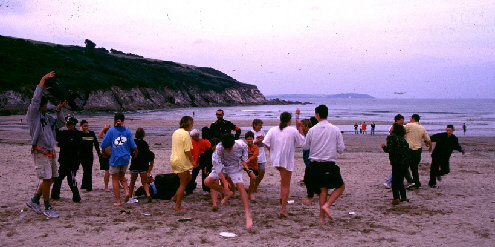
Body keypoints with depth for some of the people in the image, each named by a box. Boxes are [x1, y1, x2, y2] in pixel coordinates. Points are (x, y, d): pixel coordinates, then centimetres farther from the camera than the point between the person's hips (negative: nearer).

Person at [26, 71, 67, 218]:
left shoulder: (46, 117, 18)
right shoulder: (33, 115, -3)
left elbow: (59, 124, 19)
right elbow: (35, 99, -15)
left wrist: (59, 110, 7)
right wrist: (42, 81, -14)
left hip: (50, 152, 8)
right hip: (40, 152, -8)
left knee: (50, 179, 10)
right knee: (46, 179, -8)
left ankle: (34, 201, 24)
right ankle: (48, 208, 3)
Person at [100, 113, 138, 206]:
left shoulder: (111, 131, -4)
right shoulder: (127, 131, 0)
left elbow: (104, 145, -2)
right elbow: (133, 147, -2)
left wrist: (107, 153, 16)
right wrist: (135, 154, 17)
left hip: (115, 158, -2)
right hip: (125, 158, 3)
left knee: (115, 179, 9)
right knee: (122, 176, 23)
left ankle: (118, 201, 9)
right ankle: (126, 191, -2)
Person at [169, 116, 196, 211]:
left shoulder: (176, 132, 13)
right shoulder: (185, 133, -14)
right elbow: (187, 150, -18)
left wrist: (190, 158, 22)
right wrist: (192, 160, -6)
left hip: (174, 159, 9)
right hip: (181, 161, -9)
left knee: (188, 178, 22)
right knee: (183, 184, 1)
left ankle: (176, 197, 21)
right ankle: (178, 206, 5)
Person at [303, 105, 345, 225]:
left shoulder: (312, 130, -3)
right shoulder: (335, 130, -6)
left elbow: (305, 146, 8)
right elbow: (341, 149, -2)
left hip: (315, 165, 3)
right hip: (329, 165, -3)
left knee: (323, 189, 15)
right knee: (341, 186, 15)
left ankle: (322, 218, 11)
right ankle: (326, 205, -6)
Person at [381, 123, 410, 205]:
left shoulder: (391, 137, -9)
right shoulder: (403, 138, 12)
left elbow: (389, 149, -15)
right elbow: (407, 150, 13)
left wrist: (384, 146, 5)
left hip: (397, 163, -7)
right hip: (405, 162, 7)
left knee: (395, 181, 1)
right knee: (400, 180, 18)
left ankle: (396, 198, -4)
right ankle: (403, 196, 21)